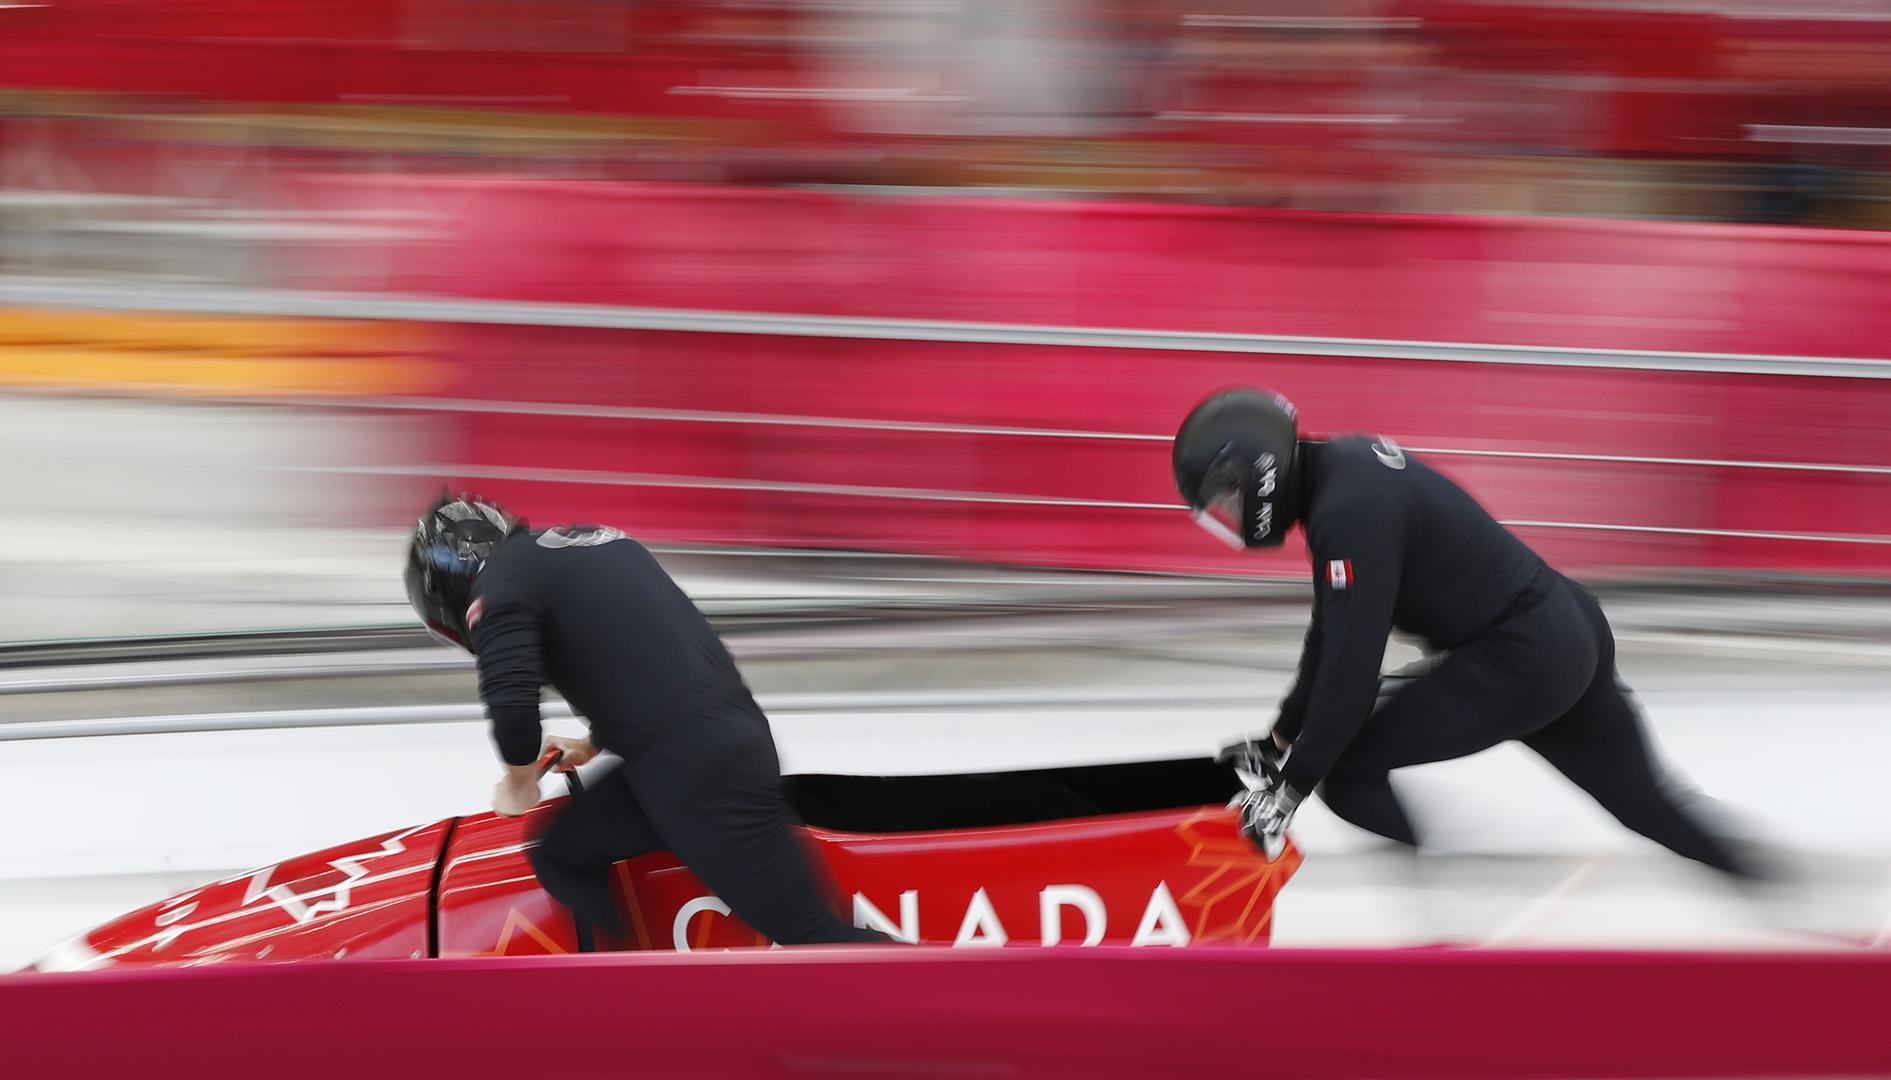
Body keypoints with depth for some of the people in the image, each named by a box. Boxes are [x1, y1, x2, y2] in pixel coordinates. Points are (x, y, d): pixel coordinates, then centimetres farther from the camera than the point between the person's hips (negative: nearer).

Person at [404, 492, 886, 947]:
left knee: (814, 936, -6)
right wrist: (594, 746, 34)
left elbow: (512, 711, -15)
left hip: (695, 772, -9)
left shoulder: (497, 584, -4)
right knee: (561, 857, 19)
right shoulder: (597, 540, 21)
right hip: (732, 734, 9)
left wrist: (518, 784, 5)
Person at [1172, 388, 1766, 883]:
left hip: (1519, 661, -10)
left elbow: (1351, 664, -20)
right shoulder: (1342, 465, 8)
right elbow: (1336, 628, 16)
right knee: (1644, 801, 22)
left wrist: (1291, 784, -11)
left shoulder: (1350, 511, -21)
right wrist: (1282, 737, 18)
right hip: (1573, 635, 10)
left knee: (1350, 771, -6)